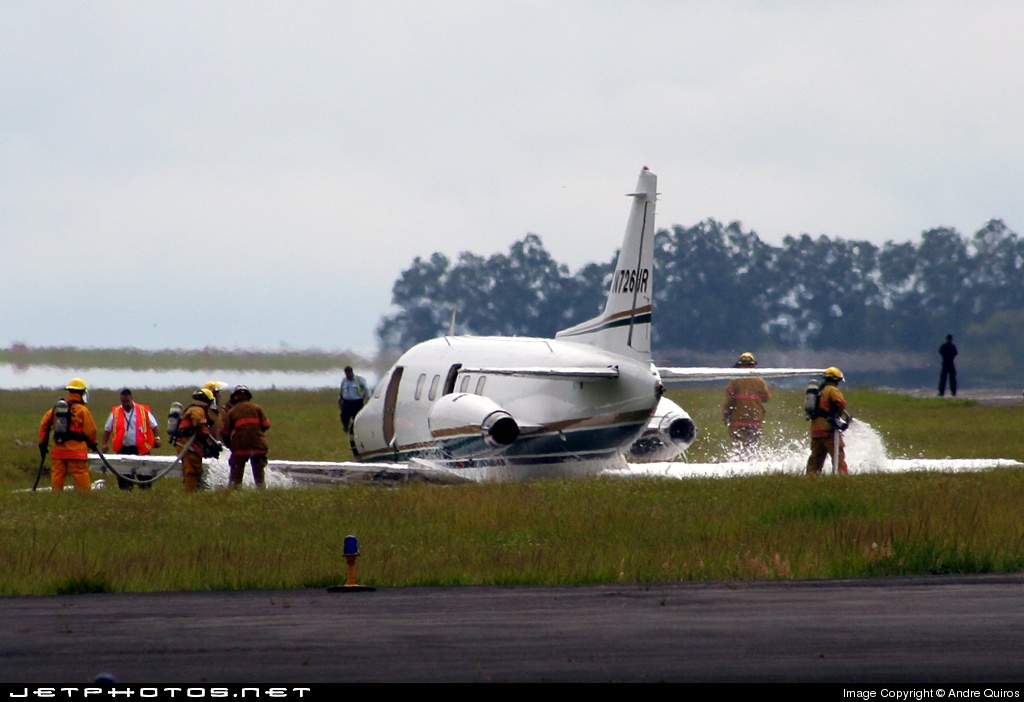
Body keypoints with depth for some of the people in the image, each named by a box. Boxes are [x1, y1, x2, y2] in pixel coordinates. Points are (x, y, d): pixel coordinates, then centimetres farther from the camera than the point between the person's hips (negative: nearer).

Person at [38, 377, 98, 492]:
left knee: (57, 475, 9)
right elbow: (90, 430, -6)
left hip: (58, 451, 5)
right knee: (81, 479, -3)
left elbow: (44, 423, 9)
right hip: (76, 451, -5)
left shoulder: (56, 408, 9)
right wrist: (92, 443, 14)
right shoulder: (82, 410, -7)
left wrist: (43, 442, 16)